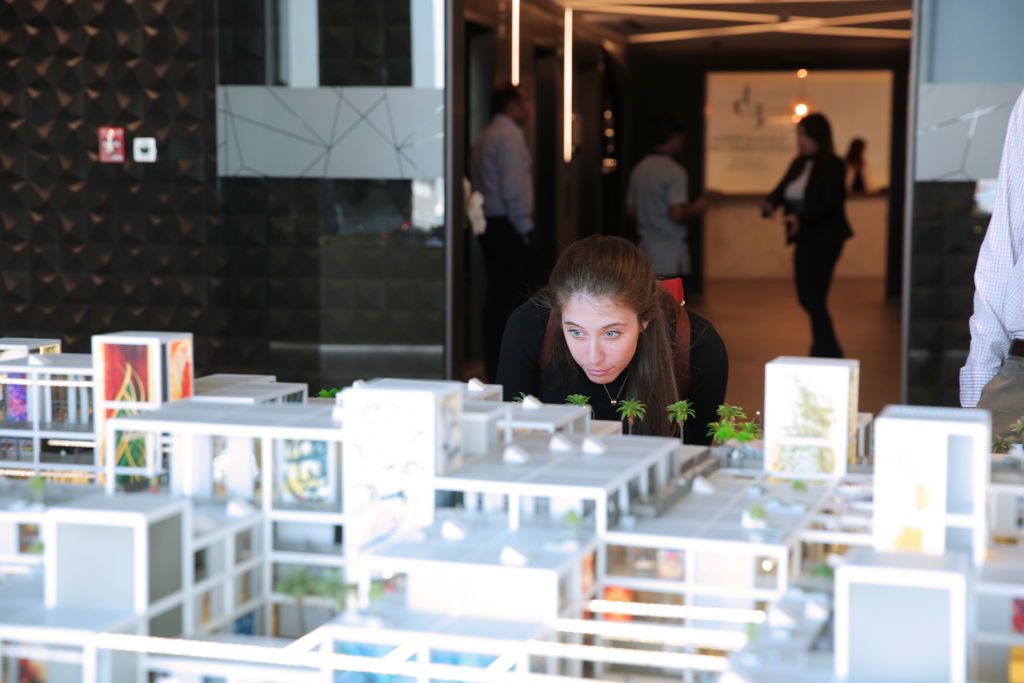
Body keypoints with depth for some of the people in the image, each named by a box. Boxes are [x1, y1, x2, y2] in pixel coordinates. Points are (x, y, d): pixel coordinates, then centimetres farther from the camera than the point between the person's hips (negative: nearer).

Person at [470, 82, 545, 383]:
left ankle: (494, 366, 11)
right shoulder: (510, 135, -12)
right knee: (529, 295, -5)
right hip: (510, 227, -9)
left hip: (489, 224, 9)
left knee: (497, 295, 10)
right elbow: (513, 189, -20)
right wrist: (525, 227, -14)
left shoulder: (484, 136, 18)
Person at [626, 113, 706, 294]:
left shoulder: (639, 169, 11)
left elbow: (631, 211, 16)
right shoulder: (675, 172, -14)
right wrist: (695, 209, -3)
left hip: (646, 255, 8)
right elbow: (677, 214, -21)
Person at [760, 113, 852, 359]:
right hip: (805, 239, 8)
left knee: (814, 299, -10)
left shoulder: (832, 166, -11)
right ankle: (824, 348, 27)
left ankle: (828, 354, 0)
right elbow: (782, 189, 6)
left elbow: (830, 204, -20)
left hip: (824, 239, -8)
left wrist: (801, 218, -34)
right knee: (806, 298, 13)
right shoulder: (799, 164, 12)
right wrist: (770, 203, -17)